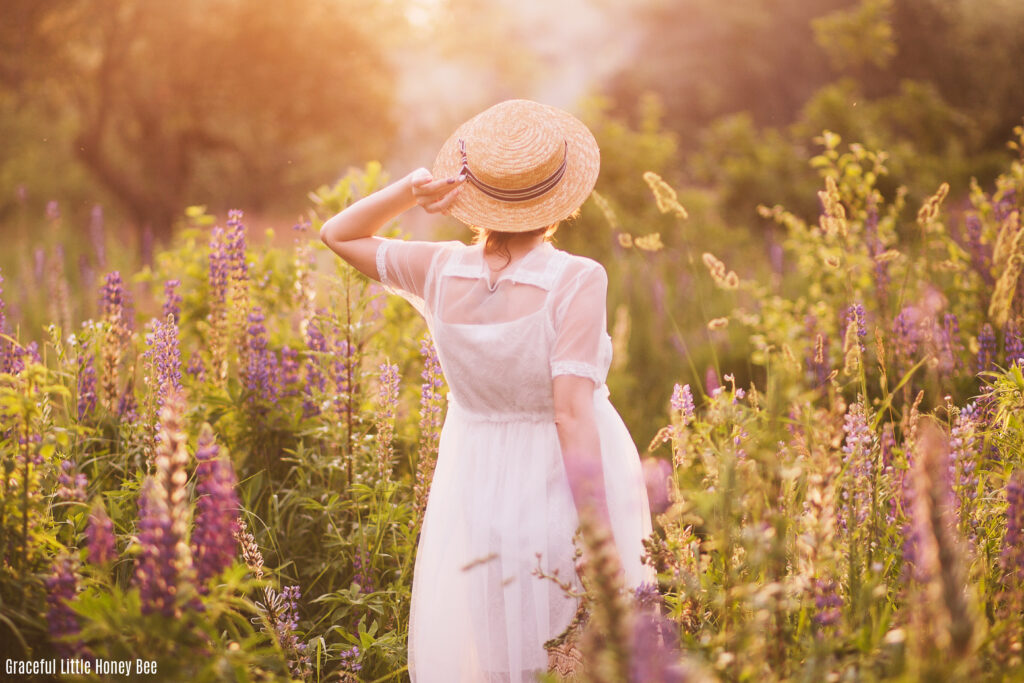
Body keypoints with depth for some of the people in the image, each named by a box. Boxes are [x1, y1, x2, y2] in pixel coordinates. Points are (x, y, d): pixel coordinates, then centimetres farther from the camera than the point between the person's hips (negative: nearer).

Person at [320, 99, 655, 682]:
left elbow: (339, 235, 11)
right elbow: (573, 413, -24)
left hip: (475, 489, 4)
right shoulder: (577, 280, -19)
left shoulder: (442, 272, -6)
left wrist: (409, 191, -6)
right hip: (567, 490, -4)